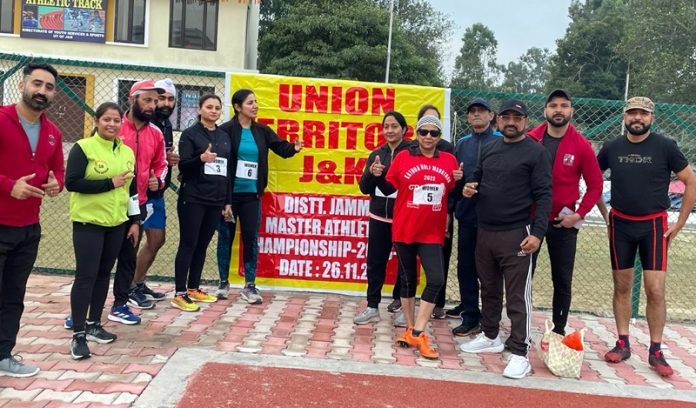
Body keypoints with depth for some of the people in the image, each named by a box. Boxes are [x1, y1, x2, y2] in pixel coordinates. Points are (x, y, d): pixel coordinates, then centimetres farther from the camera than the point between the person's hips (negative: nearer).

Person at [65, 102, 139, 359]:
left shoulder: (127, 152, 10)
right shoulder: (83, 148, -8)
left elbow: (132, 189, 15)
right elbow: (71, 182, -16)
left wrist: (135, 221, 12)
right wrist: (110, 183, -17)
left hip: (117, 223, 6)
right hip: (88, 222, -6)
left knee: (104, 274, 12)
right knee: (86, 276, -5)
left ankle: (94, 324, 25)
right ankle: (78, 334, 2)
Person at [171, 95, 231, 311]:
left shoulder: (224, 137, 13)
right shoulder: (190, 134, -3)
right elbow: (183, 166, -10)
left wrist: (228, 201, 13)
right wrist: (201, 158, -29)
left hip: (215, 201, 5)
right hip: (193, 199, -5)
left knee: (203, 245, 10)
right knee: (188, 244, -3)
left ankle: (193, 288, 21)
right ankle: (179, 294, 2)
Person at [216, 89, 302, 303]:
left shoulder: (262, 131, 7)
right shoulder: (226, 130, -8)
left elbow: (281, 147, 4)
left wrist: (294, 148, -18)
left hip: (252, 194, 4)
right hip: (229, 193, -3)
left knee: (251, 238, 4)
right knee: (226, 237, 8)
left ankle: (249, 285, 12)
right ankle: (223, 282, 22)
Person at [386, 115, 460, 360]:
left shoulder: (449, 161, 6)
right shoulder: (403, 157, -2)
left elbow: (454, 194, 16)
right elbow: (388, 188, 3)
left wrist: (459, 181, 1)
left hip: (432, 232, 2)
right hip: (404, 230, -1)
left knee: (436, 280, -10)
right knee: (408, 280, 10)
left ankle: (417, 333, 1)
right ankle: (410, 329, 25)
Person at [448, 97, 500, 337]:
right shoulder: (462, 144, 11)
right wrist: (449, 210, 10)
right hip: (467, 215, 4)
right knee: (465, 266, 10)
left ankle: (472, 317, 15)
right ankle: (468, 307, 24)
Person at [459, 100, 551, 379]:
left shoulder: (535, 152, -6)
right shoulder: (488, 148, 11)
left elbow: (543, 196, -10)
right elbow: (477, 177, 24)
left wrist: (537, 232, -19)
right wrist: (469, 187, 0)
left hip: (516, 235, -6)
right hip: (484, 232, 6)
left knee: (518, 296, -3)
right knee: (489, 289, 18)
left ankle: (520, 354, 3)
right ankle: (490, 337, 33)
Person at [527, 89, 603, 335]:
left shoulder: (582, 146, -5)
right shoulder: (529, 140, -4)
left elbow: (595, 185, 1)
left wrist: (579, 215, -8)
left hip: (563, 223, 0)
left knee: (562, 280, 8)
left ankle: (558, 331, 21)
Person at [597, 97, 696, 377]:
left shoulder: (665, 147, -5)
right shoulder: (612, 148, 1)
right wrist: (605, 214, 8)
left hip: (654, 225, -2)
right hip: (620, 224, 2)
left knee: (655, 290, -5)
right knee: (622, 287, 7)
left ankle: (656, 352, 7)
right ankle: (622, 344, 18)